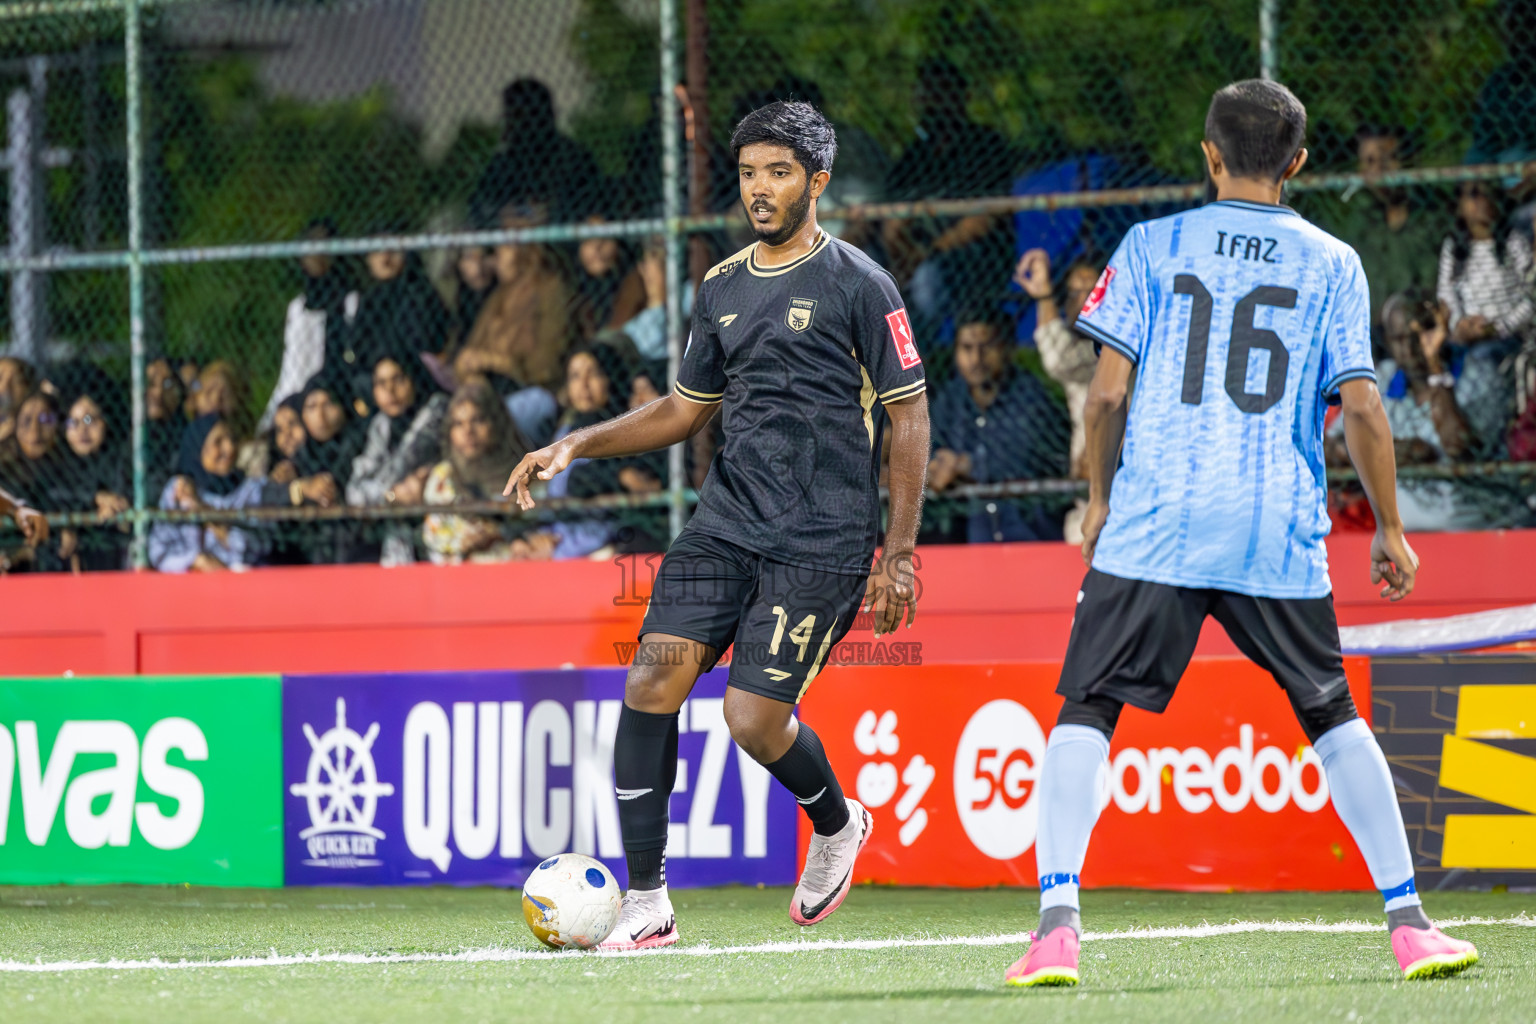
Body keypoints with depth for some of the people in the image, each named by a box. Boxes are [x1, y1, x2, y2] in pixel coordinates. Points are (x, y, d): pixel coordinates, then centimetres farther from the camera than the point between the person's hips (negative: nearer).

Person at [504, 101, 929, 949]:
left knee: (754, 715, -13)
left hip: (822, 541, -6)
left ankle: (835, 826, 22)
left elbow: (909, 417, -3)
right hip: (727, 521, 6)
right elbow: (685, 409, 25)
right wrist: (576, 446, 13)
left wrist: (899, 554, -8)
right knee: (653, 679, -14)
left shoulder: (857, 285, -4)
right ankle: (646, 902, -9)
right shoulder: (723, 288, 14)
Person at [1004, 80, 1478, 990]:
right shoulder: (1331, 263, 7)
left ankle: (1058, 919, -16)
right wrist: (1390, 529, 11)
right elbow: (1361, 407, 1)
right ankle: (1408, 922, 15)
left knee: (1086, 713, 2)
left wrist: (1100, 498, 15)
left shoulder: (1153, 247, 6)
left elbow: (1108, 391, 1)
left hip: (1154, 528, -1)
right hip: (1280, 534, 1)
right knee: (1332, 714, 17)